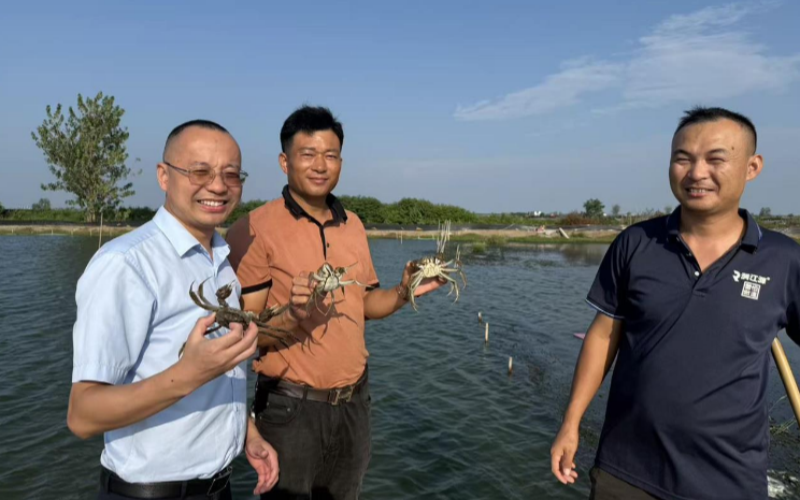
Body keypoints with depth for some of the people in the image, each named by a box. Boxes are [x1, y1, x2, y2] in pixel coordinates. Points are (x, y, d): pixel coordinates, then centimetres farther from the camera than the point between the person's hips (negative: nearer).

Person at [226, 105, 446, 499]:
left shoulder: (353, 225, 4)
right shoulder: (254, 229, -14)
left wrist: (403, 293, -7)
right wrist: (292, 316, -33)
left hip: (354, 401, 6)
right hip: (291, 406, -5)